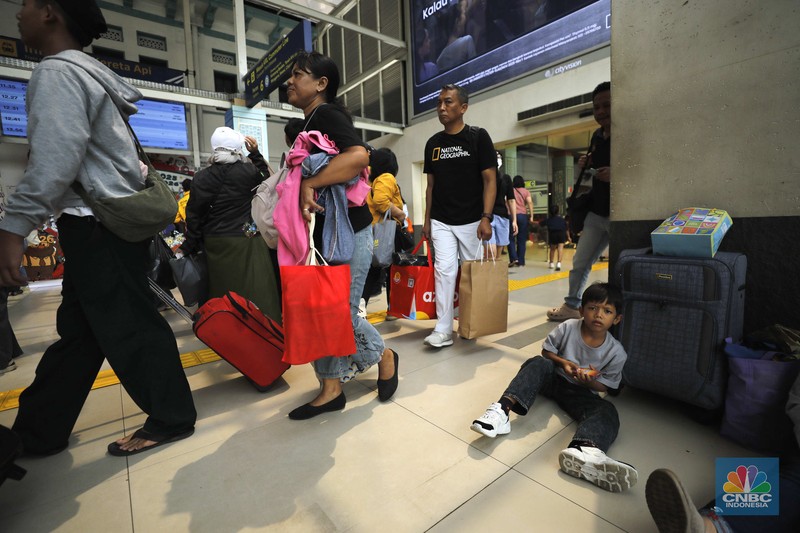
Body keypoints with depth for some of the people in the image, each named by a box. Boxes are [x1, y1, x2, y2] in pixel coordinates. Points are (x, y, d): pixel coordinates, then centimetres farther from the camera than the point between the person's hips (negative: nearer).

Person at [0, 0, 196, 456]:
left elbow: (56, 159, -20)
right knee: (77, 330, 14)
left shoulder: (58, 71, -8)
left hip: (100, 225, -10)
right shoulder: (90, 72, 22)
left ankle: (172, 420, 11)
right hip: (102, 221, 10)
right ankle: (39, 432, 29)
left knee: (128, 327, -3)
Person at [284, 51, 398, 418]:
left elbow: (359, 155, -29)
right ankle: (331, 390, 20)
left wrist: (310, 183, -29)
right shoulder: (310, 122, 20)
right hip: (322, 233, 10)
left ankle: (384, 356, 23)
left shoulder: (327, 114, -9)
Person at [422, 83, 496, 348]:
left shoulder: (478, 137, -1)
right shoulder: (433, 143, 10)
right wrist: (427, 219, 9)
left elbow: (490, 180, -6)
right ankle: (443, 330, -3)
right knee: (444, 269, -8)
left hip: (471, 220, -2)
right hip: (441, 221, 2)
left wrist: (486, 218, -16)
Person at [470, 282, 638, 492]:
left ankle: (583, 450, -64)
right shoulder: (567, 328, -11)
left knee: (608, 411, -30)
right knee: (537, 363, -32)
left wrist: (589, 381, -23)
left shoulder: (616, 352, -9)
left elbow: (604, 385, -1)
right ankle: (502, 410, -49)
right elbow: (546, 351, 1)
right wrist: (563, 362, -19)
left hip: (581, 391, 0)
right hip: (553, 378, 0)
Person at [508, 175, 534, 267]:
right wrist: (531, 216, -5)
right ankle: (521, 262, 6)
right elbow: (530, 202, -4)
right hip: (523, 215, 1)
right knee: (522, 240, 5)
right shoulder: (526, 191, 9)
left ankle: (514, 258, -11)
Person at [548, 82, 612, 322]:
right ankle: (572, 305, 26)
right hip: (596, 212, 7)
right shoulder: (597, 136, 12)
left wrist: (616, 174, -27)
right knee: (580, 262, 12)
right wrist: (584, 165, 3)